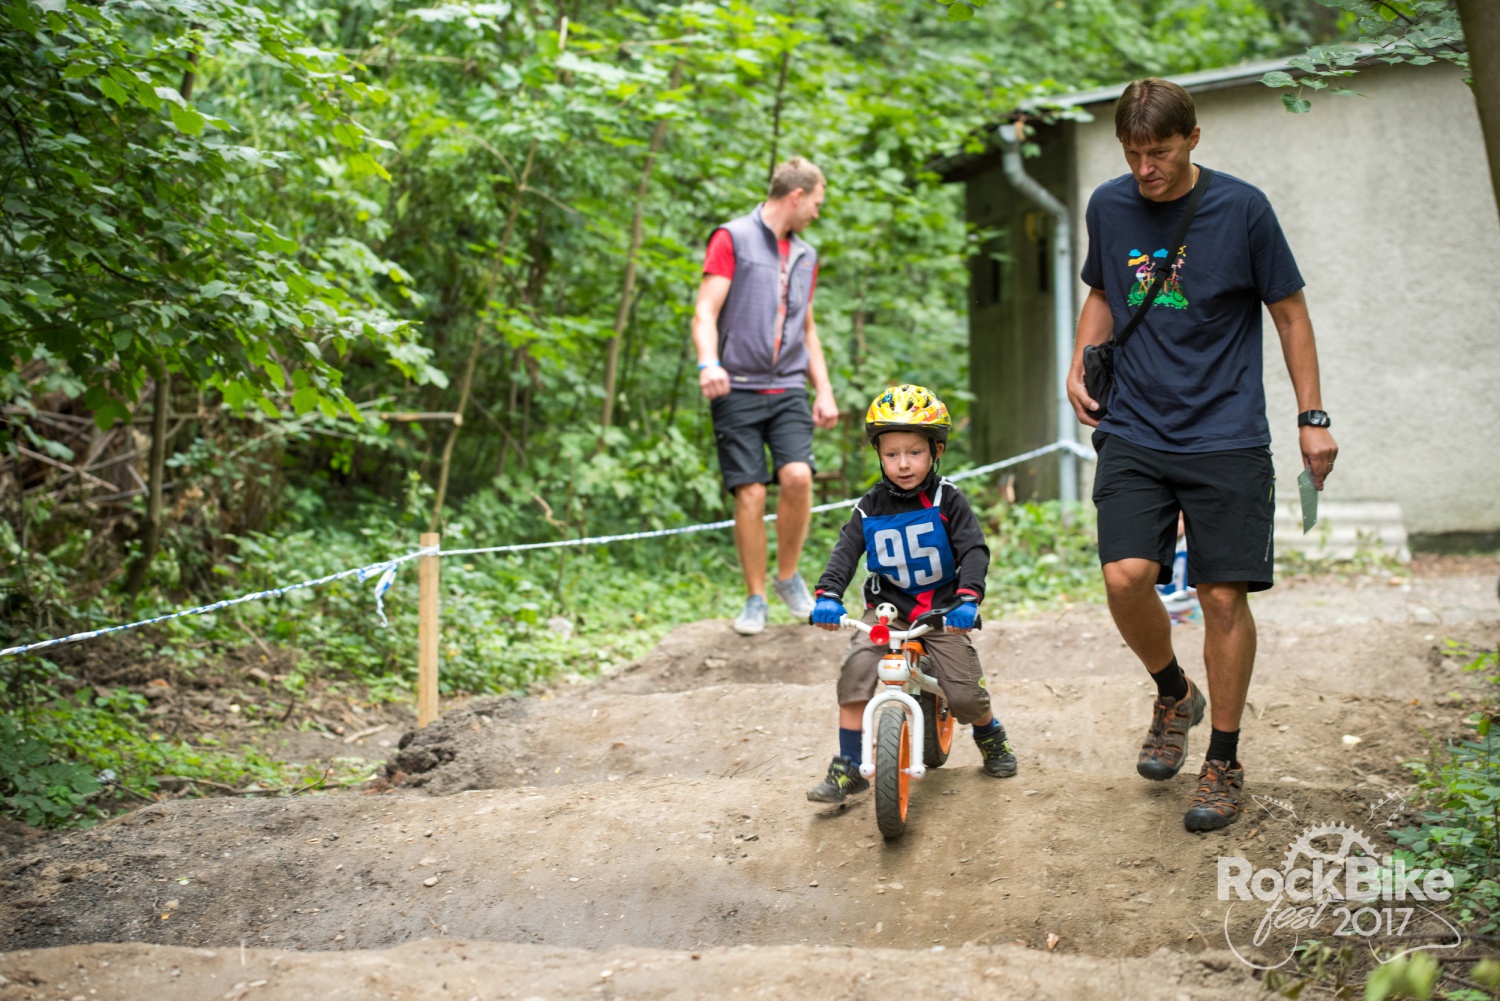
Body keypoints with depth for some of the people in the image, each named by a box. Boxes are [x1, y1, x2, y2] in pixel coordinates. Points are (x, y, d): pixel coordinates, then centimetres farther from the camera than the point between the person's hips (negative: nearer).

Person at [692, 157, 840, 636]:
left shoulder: (805, 256, 19)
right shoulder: (732, 238, 1)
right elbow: (705, 313, -6)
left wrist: (824, 391, 18)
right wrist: (708, 363, -24)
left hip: (789, 390, 4)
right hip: (738, 389, -4)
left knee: (797, 476, -16)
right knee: (750, 493, -7)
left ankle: (788, 577, 4)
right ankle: (755, 599, 6)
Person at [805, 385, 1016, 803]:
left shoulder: (947, 500, -8)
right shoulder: (870, 507, -1)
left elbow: (974, 550, -15)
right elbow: (846, 551, -8)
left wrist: (968, 599, -32)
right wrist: (828, 595, -26)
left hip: (942, 609, -2)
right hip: (888, 607, 2)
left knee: (963, 693, -10)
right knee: (857, 665, -24)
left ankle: (991, 736, 29)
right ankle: (847, 769, -16)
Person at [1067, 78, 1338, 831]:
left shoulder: (1241, 208, -5)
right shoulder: (1108, 207, 5)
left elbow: (1289, 311, 4)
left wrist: (1312, 417, 2)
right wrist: (1080, 369, 6)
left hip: (1227, 437, -2)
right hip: (1133, 433, 2)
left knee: (1223, 596, -2)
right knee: (1126, 577, -14)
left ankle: (1223, 763, 15)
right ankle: (1173, 697, 17)